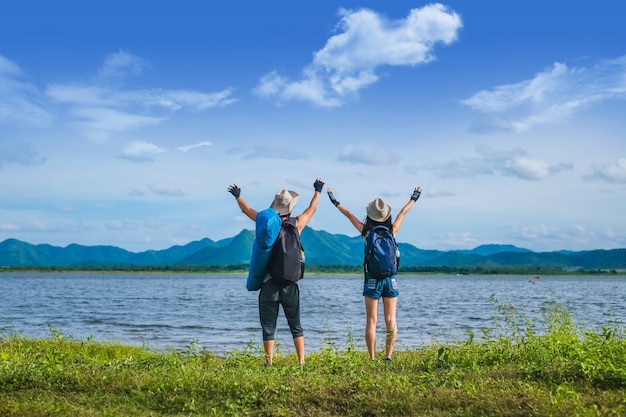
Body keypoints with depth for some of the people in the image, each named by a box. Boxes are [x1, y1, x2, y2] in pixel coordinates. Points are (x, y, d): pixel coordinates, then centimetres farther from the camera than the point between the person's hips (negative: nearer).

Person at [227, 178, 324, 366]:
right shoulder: (297, 224, 0)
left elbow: (247, 210, 16)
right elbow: (311, 209, 20)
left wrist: (238, 196, 34)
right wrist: (318, 191, 36)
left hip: (269, 285, -1)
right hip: (290, 285, 1)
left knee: (268, 328, 5)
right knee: (296, 327, 10)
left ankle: (269, 364, 4)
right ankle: (301, 363, 6)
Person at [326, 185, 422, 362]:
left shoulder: (367, 232, -4)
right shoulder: (392, 231, -1)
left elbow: (349, 214, 7)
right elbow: (403, 212, 16)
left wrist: (335, 201, 20)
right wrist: (413, 198, 32)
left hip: (372, 280, -1)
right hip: (390, 279, 1)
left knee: (371, 321, 2)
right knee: (390, 320, 5)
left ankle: (372, 358, -1)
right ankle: (388, 356, 1)